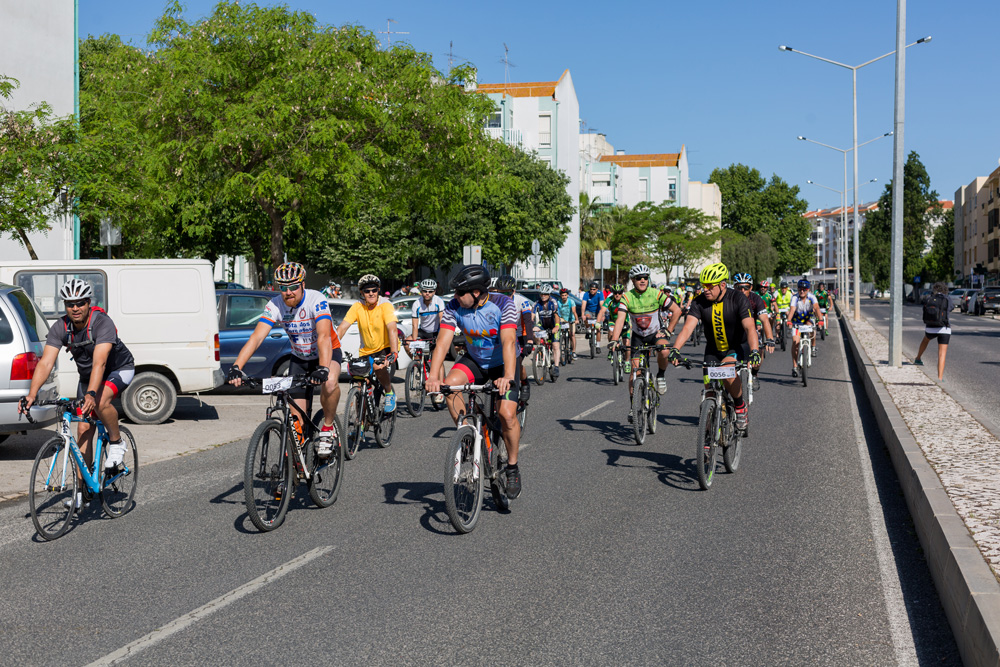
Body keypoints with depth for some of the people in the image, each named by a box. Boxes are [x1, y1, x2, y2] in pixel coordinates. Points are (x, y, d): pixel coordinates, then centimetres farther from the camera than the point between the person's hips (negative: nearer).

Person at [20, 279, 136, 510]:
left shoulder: (103, 323, -32)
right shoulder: (60, 328, -18)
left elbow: (99, 363, -43)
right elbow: (46, 362, -26)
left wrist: (91, 394, -56)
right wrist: (32, 394, -39)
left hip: (119, 369, -5)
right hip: (87, 375, 5)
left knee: (101, 401, -36)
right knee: (84, 430, -1)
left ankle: (116, 442, -9)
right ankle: (81, 488, 5)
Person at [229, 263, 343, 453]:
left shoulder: (316, 300, -28)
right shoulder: (275, 306, -18)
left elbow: (324, 336, -41)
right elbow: (257, 337, -27)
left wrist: (323, 369, -57)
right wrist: (236, 367, -40)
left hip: (327, 353, -4)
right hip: (299, 357, 4)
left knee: (329, 381, -37)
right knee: (297, 415, -4)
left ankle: (328, 429, -16)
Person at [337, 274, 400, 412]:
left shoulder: (385, 306, -18)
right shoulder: (357, 307, -10)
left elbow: (392, 330, -31)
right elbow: (341, 328, -16)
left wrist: (394, 353, -46)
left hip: (386, 347, -3)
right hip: (366, 351, 3)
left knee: (379, 367, -34)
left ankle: (390, 393, -5)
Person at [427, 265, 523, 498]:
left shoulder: (504, 305, -26)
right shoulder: (454, 308, -17)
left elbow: (508, 341, -37)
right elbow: (443, 342, -24)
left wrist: (508, 377, -51)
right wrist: (433, 377, -39)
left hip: (503, 363, -3)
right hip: (474, 360, 3)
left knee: (507, 414, -20)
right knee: (450, 385, -27)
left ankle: (513, 468, 1)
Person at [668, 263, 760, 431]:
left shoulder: (738, 299, -20)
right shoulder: (700, 302, -12)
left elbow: (750, 327, -29)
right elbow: (688, 327, -22)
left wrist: (754, 352, -45)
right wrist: (675, 349, -37)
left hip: (738, 347, -4)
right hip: (713, 349, 4)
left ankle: (741, 406, -8)